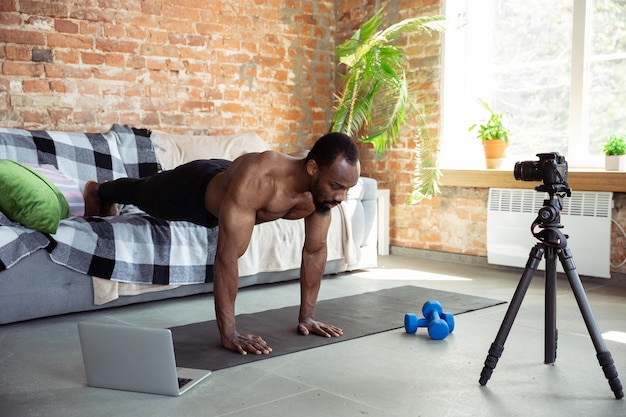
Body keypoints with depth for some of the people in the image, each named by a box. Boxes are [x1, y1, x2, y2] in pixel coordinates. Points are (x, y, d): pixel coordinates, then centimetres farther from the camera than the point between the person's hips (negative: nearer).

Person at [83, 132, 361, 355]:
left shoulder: (323, 187, -32)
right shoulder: (257, 177, -53)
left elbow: (315, 250, -18)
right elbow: (227, 256, -52)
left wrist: (306, 316, -17)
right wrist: (228, 333, -50)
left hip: (223, 179, 5)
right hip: (194, 188, -5)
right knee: (141, 194, 29)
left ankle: (106, 196, 69)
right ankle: (98, 191, 65)